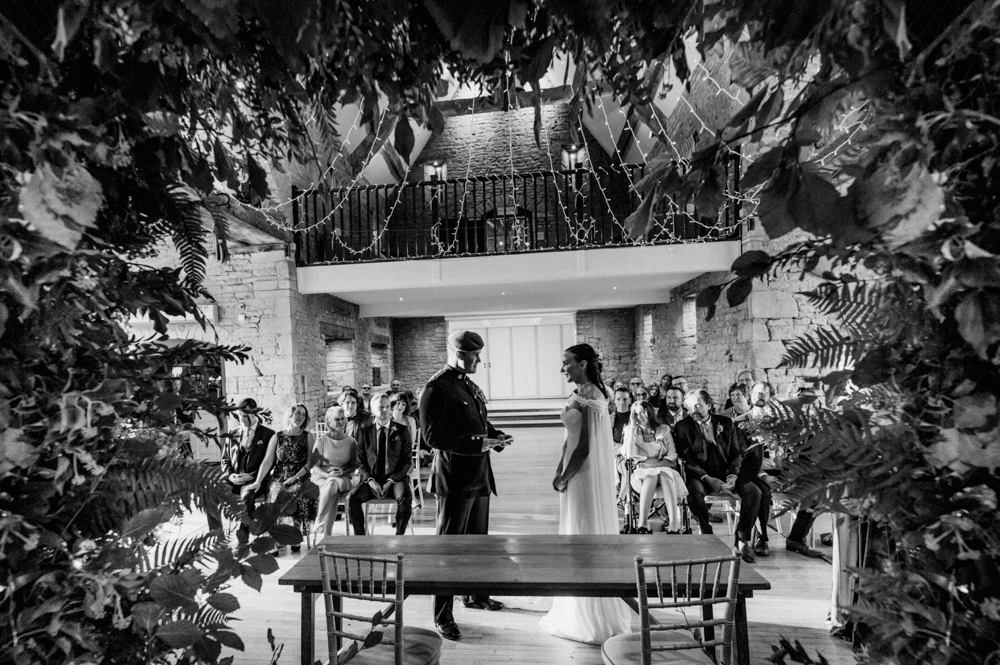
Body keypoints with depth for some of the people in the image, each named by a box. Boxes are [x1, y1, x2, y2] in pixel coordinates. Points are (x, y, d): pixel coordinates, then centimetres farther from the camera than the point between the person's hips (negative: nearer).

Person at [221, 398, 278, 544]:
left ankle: (242, 541, -27)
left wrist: (252, 477, -15)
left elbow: (268, 461, -2)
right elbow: (225, 460, 20)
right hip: (234, 480, 5)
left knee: (247, 495, -35)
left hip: (253, 481, -4)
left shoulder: (268, 434, 5)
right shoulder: (233, 436, 19)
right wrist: (230, 475, 0)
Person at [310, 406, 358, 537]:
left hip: (343, 479, 1)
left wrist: (342, 472, -11)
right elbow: (313, 466, 1)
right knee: (333, 489, -34)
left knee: (333, 485, -34)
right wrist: (327, 475, -17)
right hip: (321, 478, -1)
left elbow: (354, 466, 10)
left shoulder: (351, 442, 7)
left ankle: (319, 519, -25)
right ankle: (327, 535, -24)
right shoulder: (322, 440, 3)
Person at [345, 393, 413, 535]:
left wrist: (391, 481, -10)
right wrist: (370, 480, -9)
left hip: (396, 478, -2)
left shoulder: (402, 431, 5)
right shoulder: (364, 433, 9)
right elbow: (361, 462, 8)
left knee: (405, 497, -31)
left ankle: (399, 537, -13)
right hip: (371, 479, 2)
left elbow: (407, 461, 2)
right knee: (352, 498, -23)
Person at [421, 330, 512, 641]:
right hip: (455, 478, -9)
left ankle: (476, 595, 42)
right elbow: (433, 436, -22)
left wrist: (495, 436, 2)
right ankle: (442, 615, 20)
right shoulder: (436, 388, -16)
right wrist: (477, 444, -26)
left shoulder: (469, 385, 12)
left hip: (479, 476, 9)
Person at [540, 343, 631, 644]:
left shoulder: (589, 397, -19)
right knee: (579, 534, 19)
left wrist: (564, 477, -13)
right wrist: (560, 471, 6)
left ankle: (593, 619, 24)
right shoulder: (580, 394, 9)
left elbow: (585, 446, -21)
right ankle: (579, 611, 37)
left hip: (586, 476, -9)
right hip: (577, 475, 9)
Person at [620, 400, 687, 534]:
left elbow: (672, 456, 4)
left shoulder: (664, 430, 11)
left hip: (664, 469, 1)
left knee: (664, 475, -35)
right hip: (642, 473, 0)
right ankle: (642, 523, -42)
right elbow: (630, 454, -9)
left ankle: (675, 524, -43)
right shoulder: (631, 432, 11)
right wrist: (632, 428, -7)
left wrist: (655, 462, -11)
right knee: (651, 476, -35)